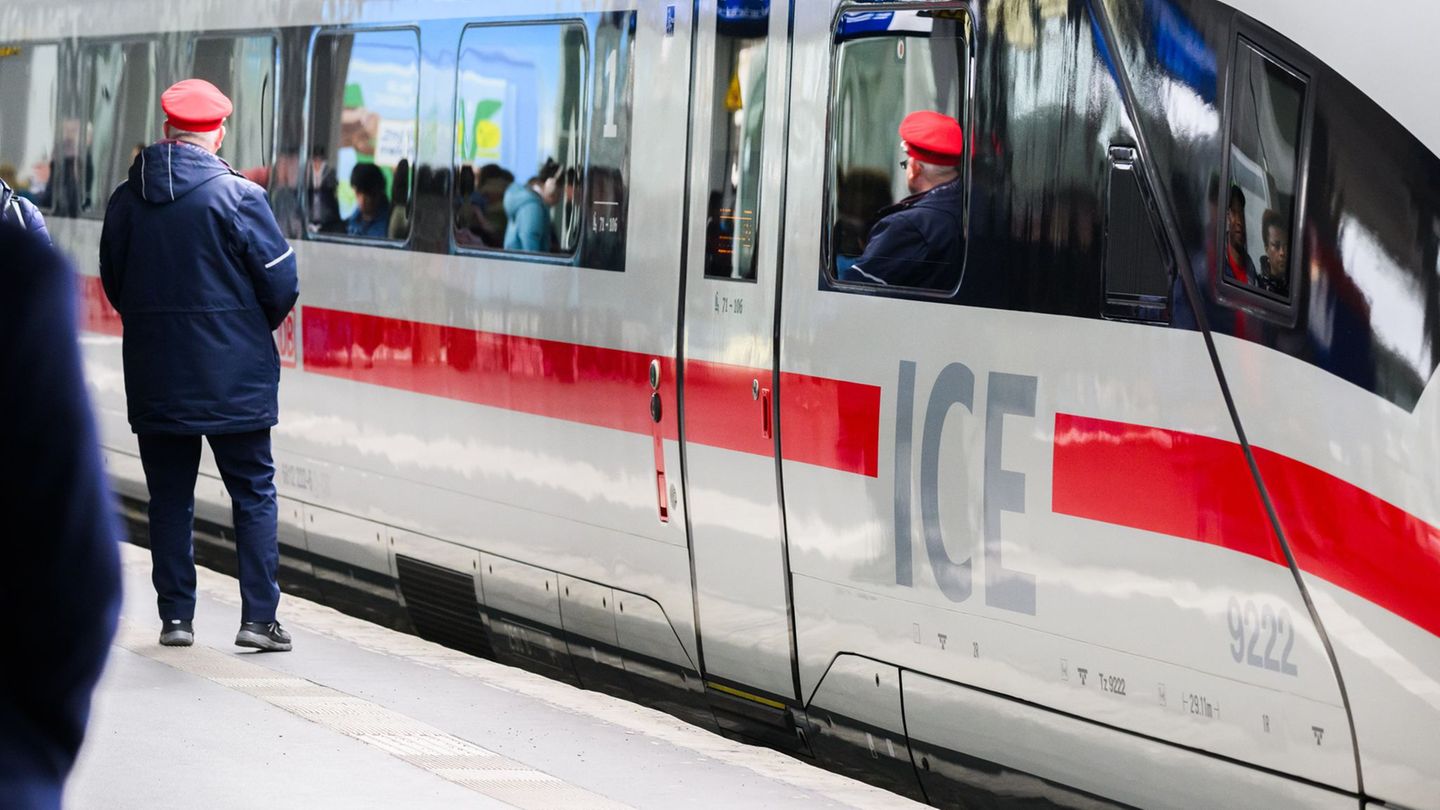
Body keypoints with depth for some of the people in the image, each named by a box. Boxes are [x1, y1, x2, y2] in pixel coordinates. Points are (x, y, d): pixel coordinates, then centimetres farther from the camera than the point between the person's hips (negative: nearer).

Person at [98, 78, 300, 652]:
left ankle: (175, 615, 12)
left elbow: (113, 283, 10)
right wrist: (257, 327, 12)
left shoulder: (126, 200, 2)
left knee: (169, 497, 11)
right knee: (254, 494, 5)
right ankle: (258, 615, 1)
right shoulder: (238, 196, -10)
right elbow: (281, 282, -7)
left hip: (154, 382, 3)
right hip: (235, 382, -3)